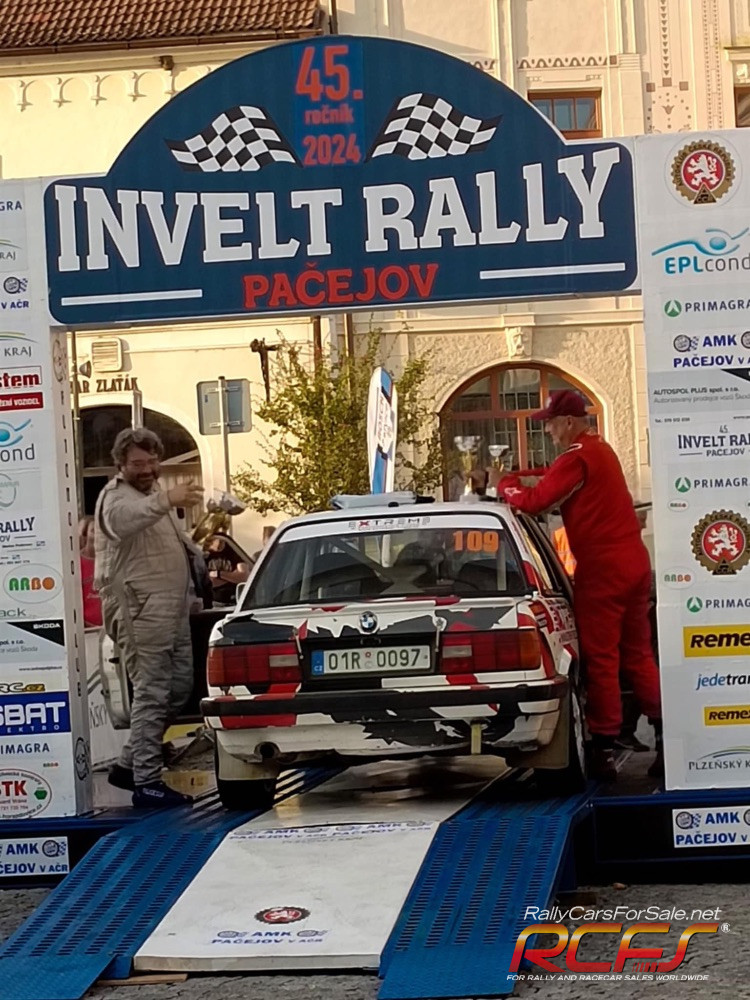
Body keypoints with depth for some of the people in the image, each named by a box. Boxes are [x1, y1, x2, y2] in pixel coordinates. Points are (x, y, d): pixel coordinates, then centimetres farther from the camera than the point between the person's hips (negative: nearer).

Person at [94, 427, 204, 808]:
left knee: (179, 687, 12)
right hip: (140, 612, -10)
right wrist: (166, 500, -54)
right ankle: (146, 782, -11)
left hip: (171, 609, 10)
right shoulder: (116, 496, -10)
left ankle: (129, 764, 21)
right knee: (152, 693, -12)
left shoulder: (151, 493, 20)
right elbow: (123, 519, -38)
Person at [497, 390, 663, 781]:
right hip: (633, 562, 9)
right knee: (637, 654, 12)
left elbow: (535, 501, -16)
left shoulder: (576, 457, -13)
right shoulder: (600, 450, 17)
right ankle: (666, 738, 9)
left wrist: (506, 484, 3)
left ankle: (604, 749, -2)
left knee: (600, 659, -4)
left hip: (602, 569, -9)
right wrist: (526, 484, 13)